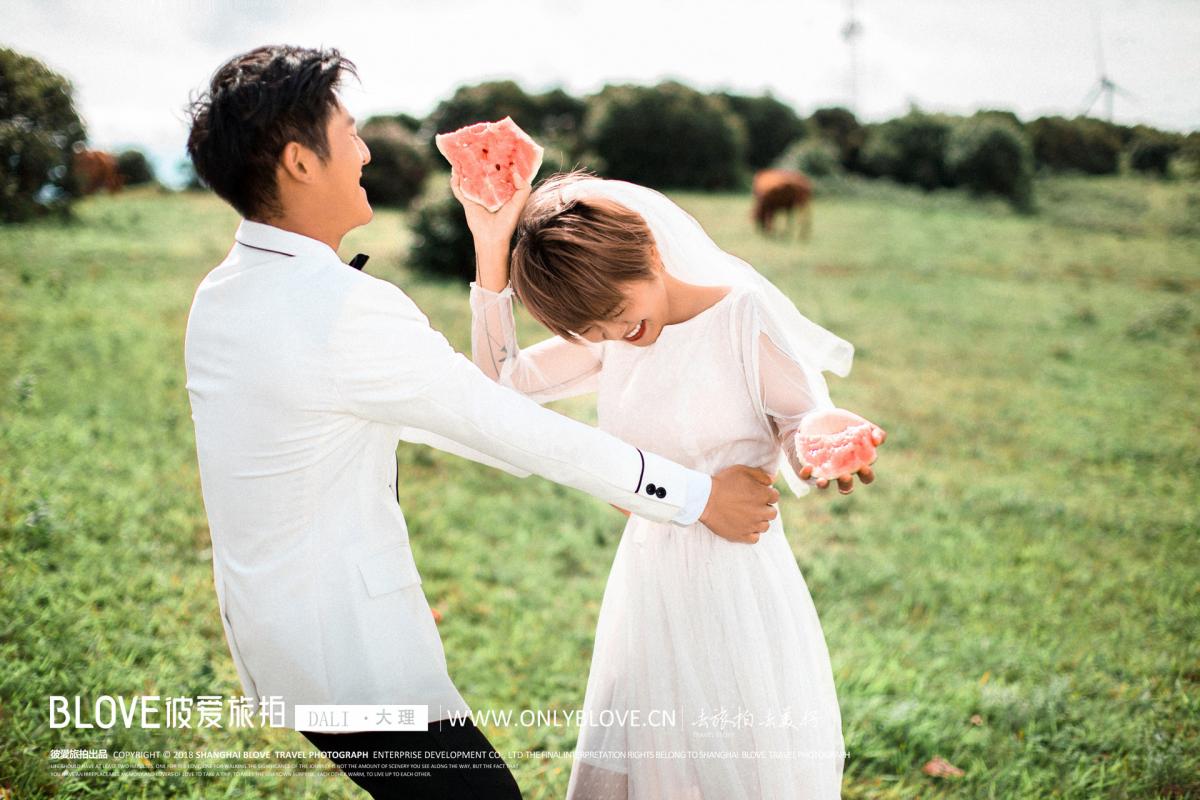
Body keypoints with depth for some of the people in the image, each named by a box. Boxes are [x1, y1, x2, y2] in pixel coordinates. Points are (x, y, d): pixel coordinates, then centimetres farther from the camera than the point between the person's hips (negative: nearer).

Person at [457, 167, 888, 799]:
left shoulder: (746, 314, -16)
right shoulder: (609, 334, 1)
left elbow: (803, 426, -9)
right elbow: (500, 379, 4)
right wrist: (490, 250, -4)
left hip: (738, 583, -6)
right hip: (646, 576, 6)